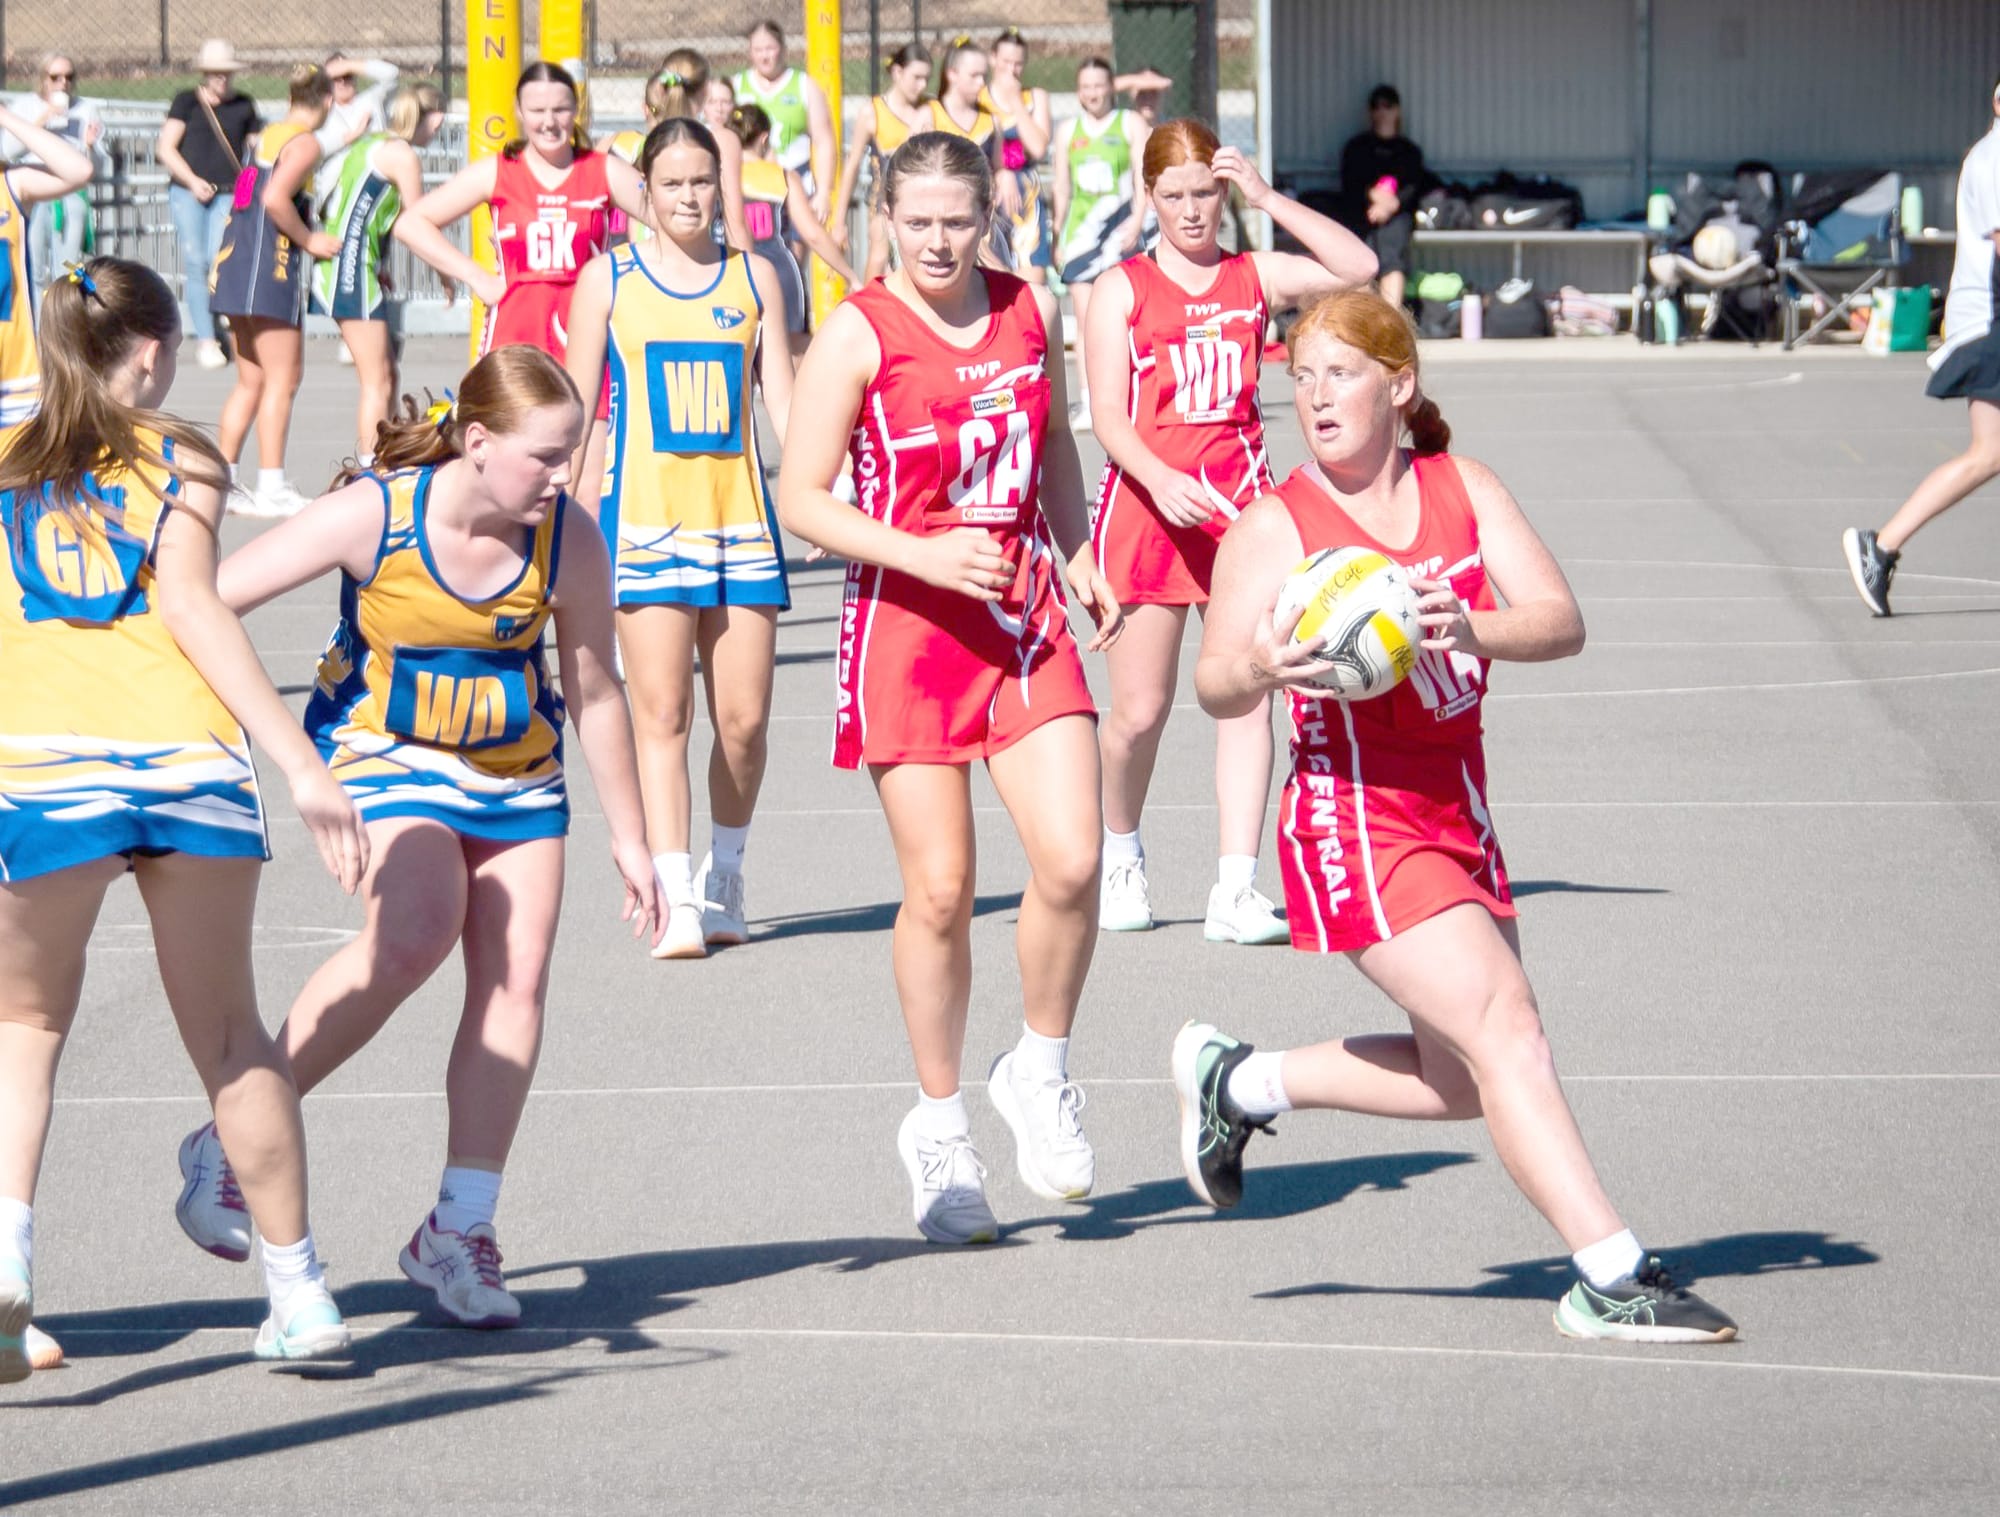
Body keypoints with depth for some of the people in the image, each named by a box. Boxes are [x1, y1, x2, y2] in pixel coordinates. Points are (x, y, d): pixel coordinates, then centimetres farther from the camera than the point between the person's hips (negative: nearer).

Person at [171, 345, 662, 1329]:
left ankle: (459, 1231, 10)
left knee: (514, 980, -4)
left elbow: (593, 691, 1)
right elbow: (205, 601, -19)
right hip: (385, 754, -4)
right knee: (415, 932, -29)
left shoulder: (569, 540, -14)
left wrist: (628, 835, 7)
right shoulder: (373, 517, -24)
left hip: (517, 770, 4)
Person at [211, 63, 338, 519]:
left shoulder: (268, 136, 18)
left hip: (236, 265, 9)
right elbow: (275, 199, -22)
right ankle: (272, 488, -6)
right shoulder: (305, 143, -9)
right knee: (283, 379, -5)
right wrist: (309, 241, -11)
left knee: (251, 381, 14)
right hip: (270, 266, -9)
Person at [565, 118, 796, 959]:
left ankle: (723, 878, 21)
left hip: (740, 514, 2)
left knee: (743, 718, 1)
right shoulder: (610, 278, 4)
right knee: (662, 714, -10)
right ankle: (675, 899, -13)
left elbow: (782, 401, 9)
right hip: (645, 516, -2)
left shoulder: (754, 277, 9)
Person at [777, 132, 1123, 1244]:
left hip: (1025, 614, 3)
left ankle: (1042, 1072, 14)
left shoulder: (1032, 311, 6)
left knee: (1072, 861, -12)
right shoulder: (859, 334, -7)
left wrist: (1078, 558, 13)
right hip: (906, 622, -3)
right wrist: (924, 556, -18)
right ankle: (940, 1127, 17)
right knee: (940, 889, -1)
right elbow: (801, 497, -8)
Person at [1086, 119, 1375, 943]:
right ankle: (1120, 853, 28)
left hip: (1239, 500, 2)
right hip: (1147, 501, -2)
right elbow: (1108, 416, -5)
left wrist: (1267, 199, -7)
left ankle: (1236, 890, -8)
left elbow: (1358, 268, -6)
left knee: (1246, 697, -7)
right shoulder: (1122, 289, 2)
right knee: (1139, 709, 2)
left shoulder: (1255, 277, 9)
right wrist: (1160, 480, -22)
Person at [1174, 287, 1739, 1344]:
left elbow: (1562, 622, -7)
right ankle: (1610, 1281, -16)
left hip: (1456, 813, 6)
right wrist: (1263, 669, -37)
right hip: (1354, 821, -6)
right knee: (1507, 1028, -17)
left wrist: (1472, 629, -28)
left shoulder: (1462, 492, 4)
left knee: (1462, 1081, 14)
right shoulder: (1275, 527, -7)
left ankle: (1238, 1083, 32)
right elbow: (1214, 688, -14)